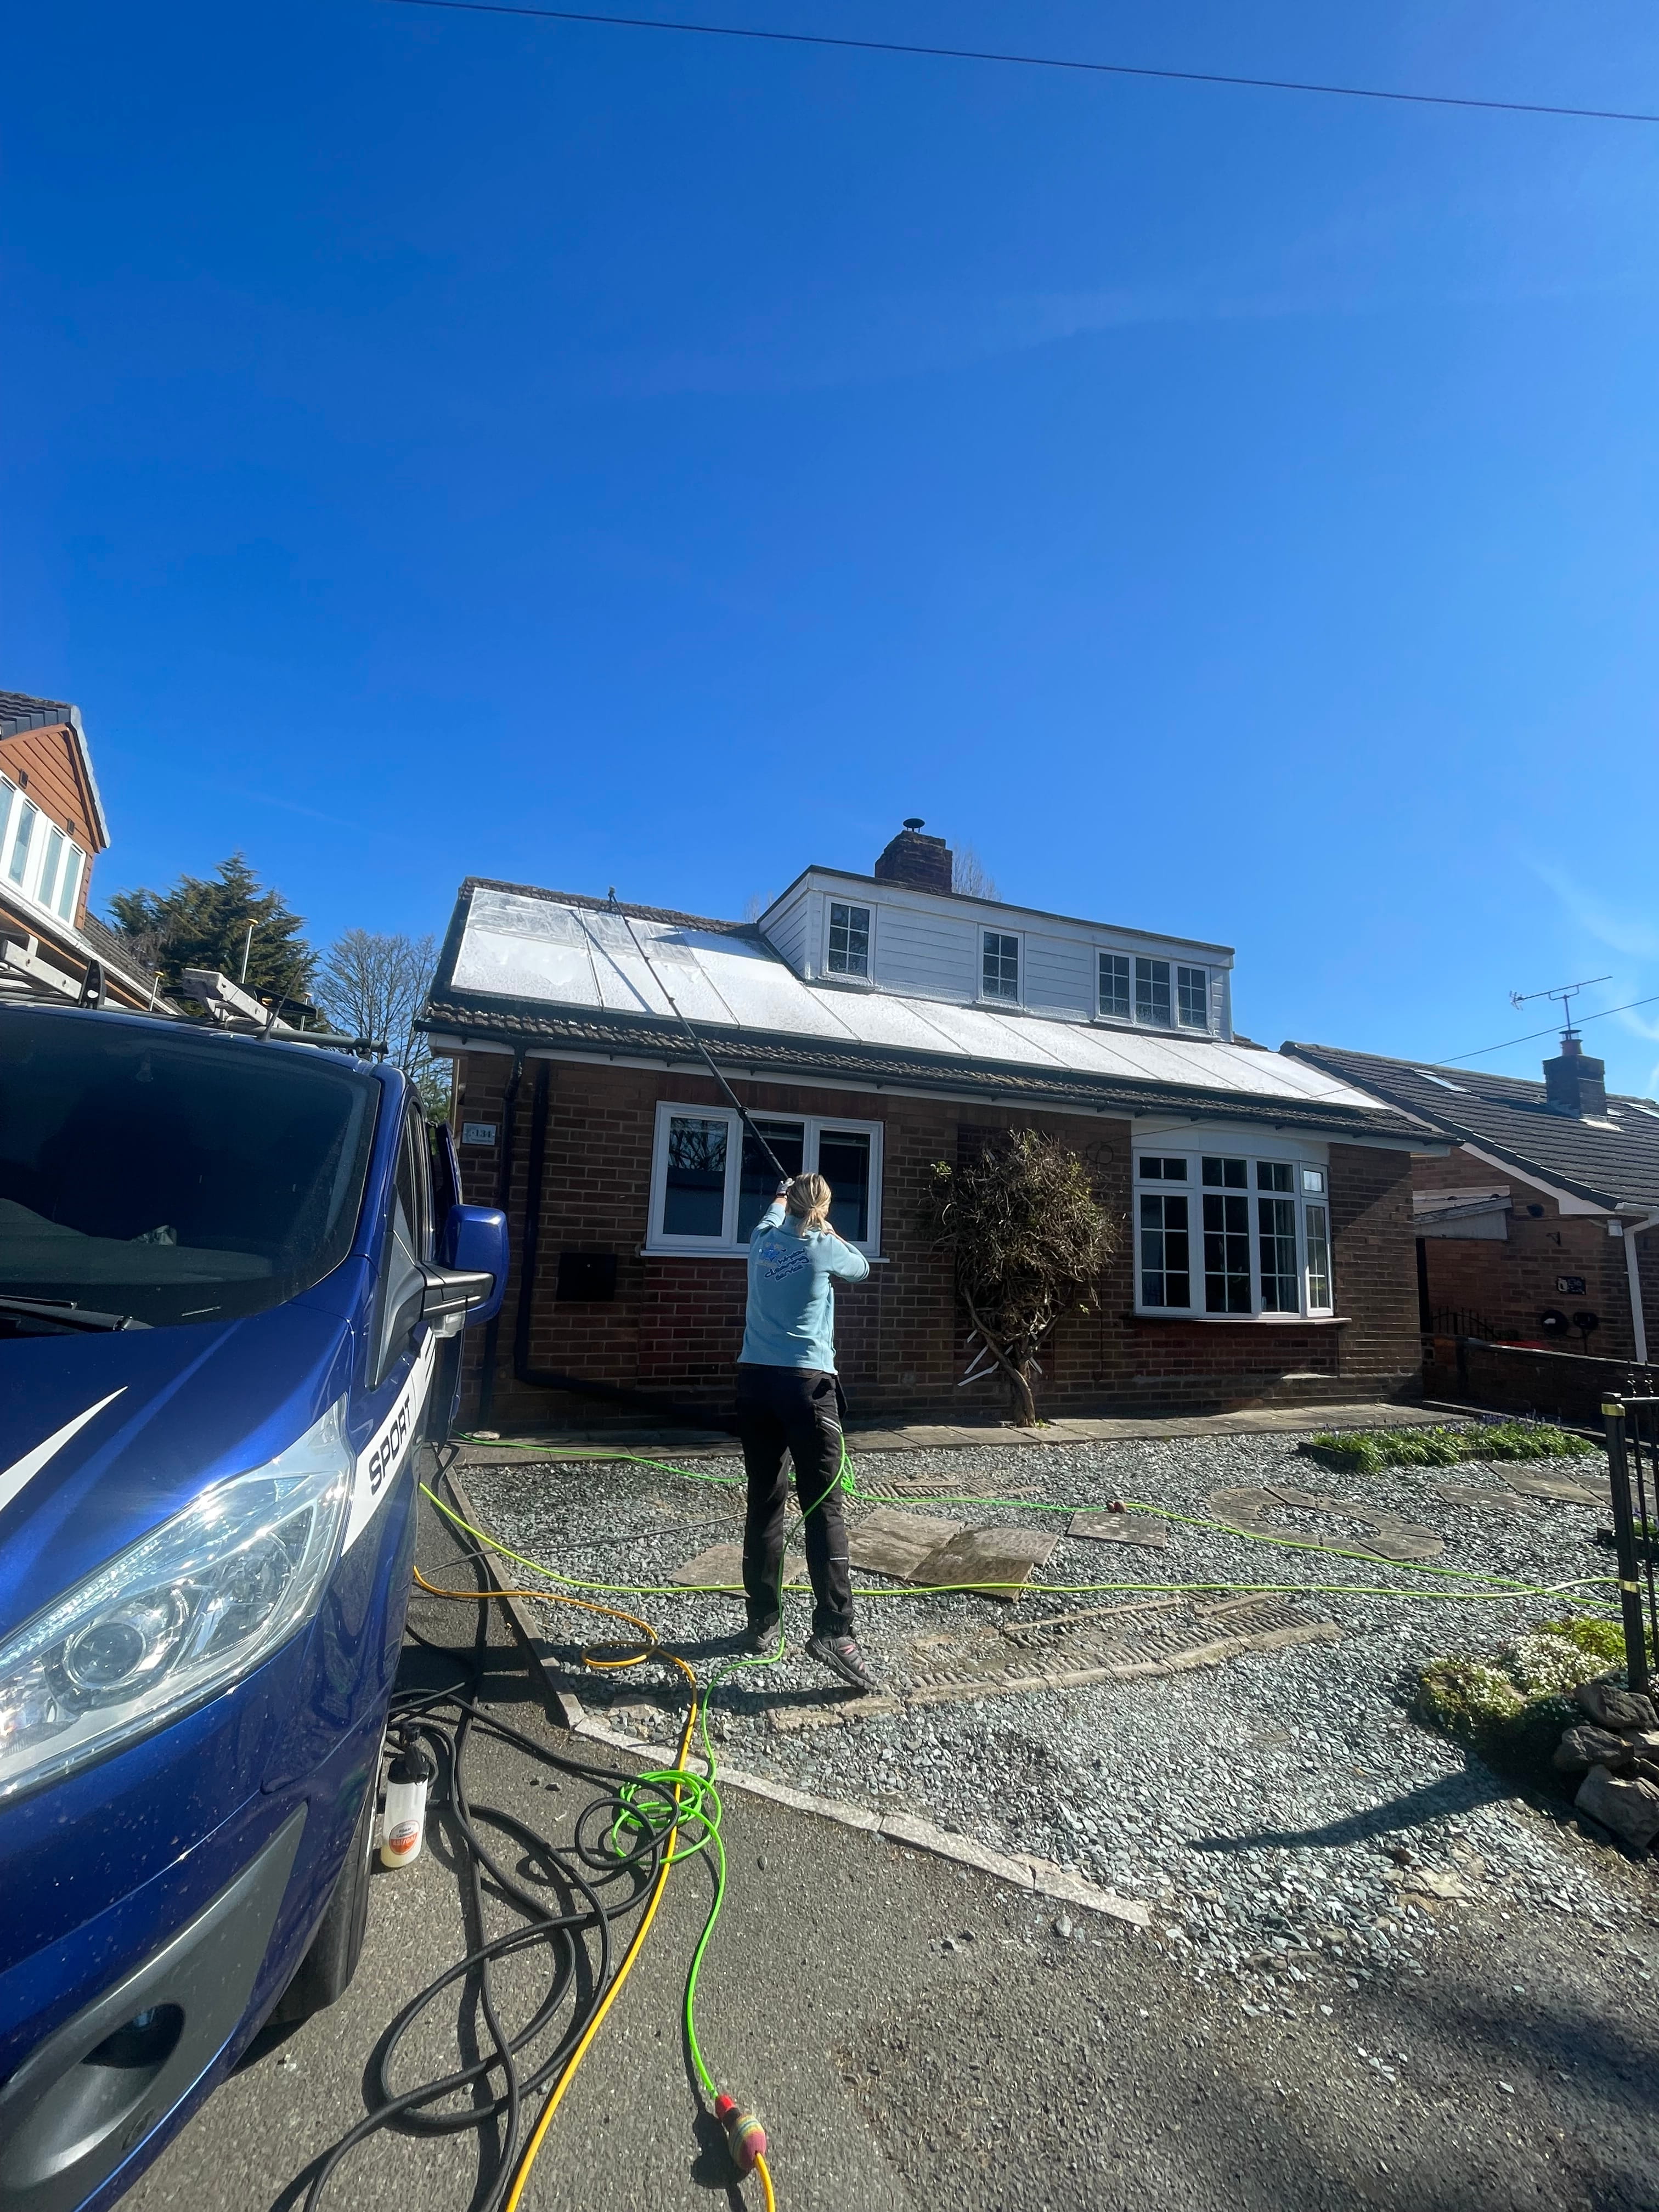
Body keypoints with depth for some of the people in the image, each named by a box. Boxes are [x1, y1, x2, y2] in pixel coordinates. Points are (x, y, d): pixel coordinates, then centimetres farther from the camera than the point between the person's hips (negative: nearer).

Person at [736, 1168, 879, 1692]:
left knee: (764, 1505, 11)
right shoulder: (824, 1248, -3)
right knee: (824, 1508, -3)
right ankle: (833, 1628, -7)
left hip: (755, 1380, 5)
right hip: (805, 1383, -5)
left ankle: (762, 1623, 18)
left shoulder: (764, 1239, 9)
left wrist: (782, 1197, 55)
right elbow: (861, 1269, 19)